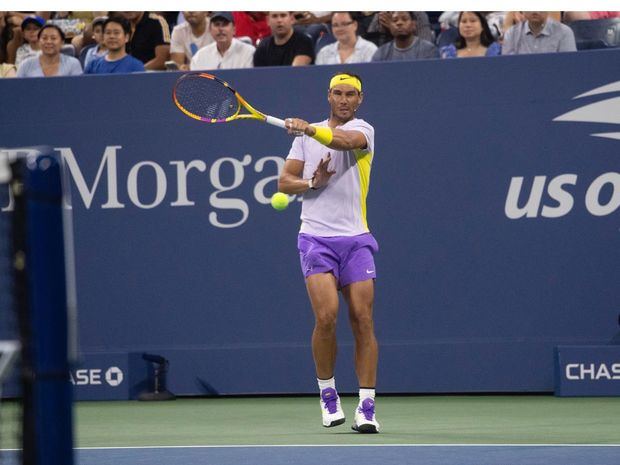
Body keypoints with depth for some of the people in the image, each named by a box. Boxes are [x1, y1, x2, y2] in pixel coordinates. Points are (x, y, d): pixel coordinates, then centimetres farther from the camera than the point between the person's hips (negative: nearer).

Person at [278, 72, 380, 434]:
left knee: (363, 320, -6)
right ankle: (328, 394, 4)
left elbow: (345, 140, -22)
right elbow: (285, 181, 14)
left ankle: (367, 406, -1)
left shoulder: (363, 129, 2)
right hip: (317, 238, 1)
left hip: (356, 239, -1)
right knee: (326, 316, -15)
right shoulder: (306, 135, 14)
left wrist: (309, 129, -40)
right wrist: (313, 183, -7)